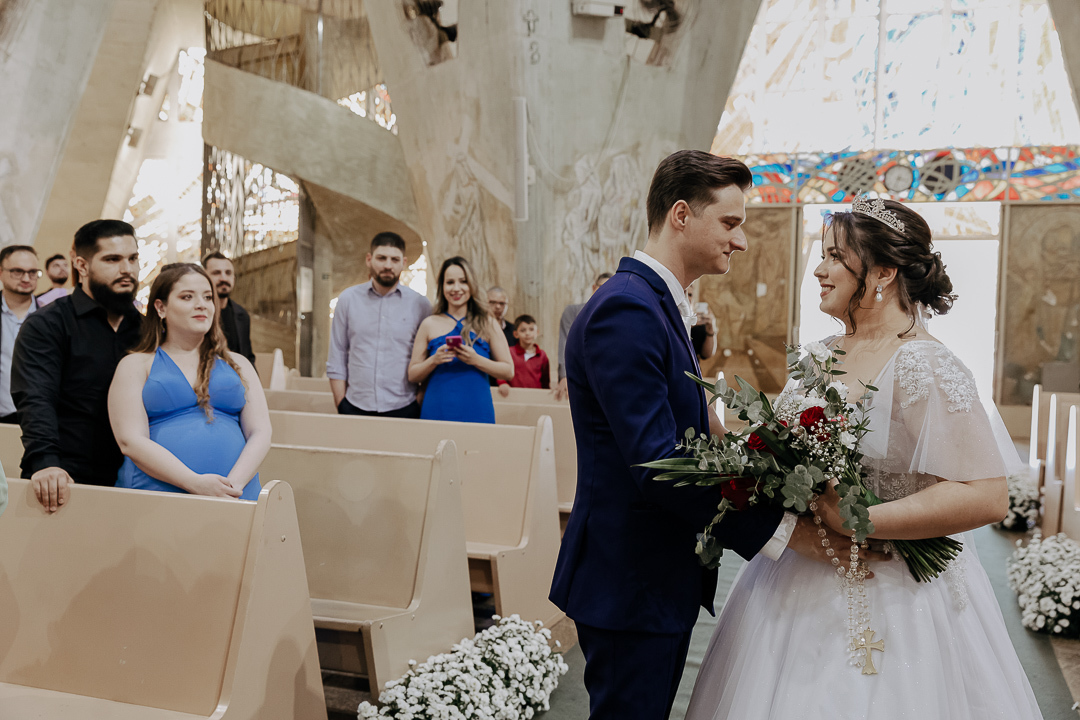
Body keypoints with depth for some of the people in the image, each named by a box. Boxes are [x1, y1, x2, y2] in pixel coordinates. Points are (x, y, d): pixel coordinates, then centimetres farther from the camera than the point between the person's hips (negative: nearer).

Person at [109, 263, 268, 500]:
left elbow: (260, 433, 9)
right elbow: (131, 441, -2)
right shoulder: (136, 365, 11)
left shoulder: (238, 364, 19)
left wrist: (234, 484, -9)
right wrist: (196, 483, -14)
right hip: (156, 498, -1)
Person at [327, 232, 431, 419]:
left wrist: (421, 405, -2)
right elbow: (336, 359, 6)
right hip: (355, 408, 1)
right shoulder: (348, 299, 5)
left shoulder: (420, 304, 2)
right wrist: (341, 405, 1)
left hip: (403, 409, -1)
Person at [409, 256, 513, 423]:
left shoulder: (486, 323, 4)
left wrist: (476, 360, -13)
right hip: (436, 413, 1)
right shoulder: (430, 325, 6)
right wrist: (434, 360, -13)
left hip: (477, 413, 0)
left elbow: (509, 371, 0)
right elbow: (412, 376, 5)